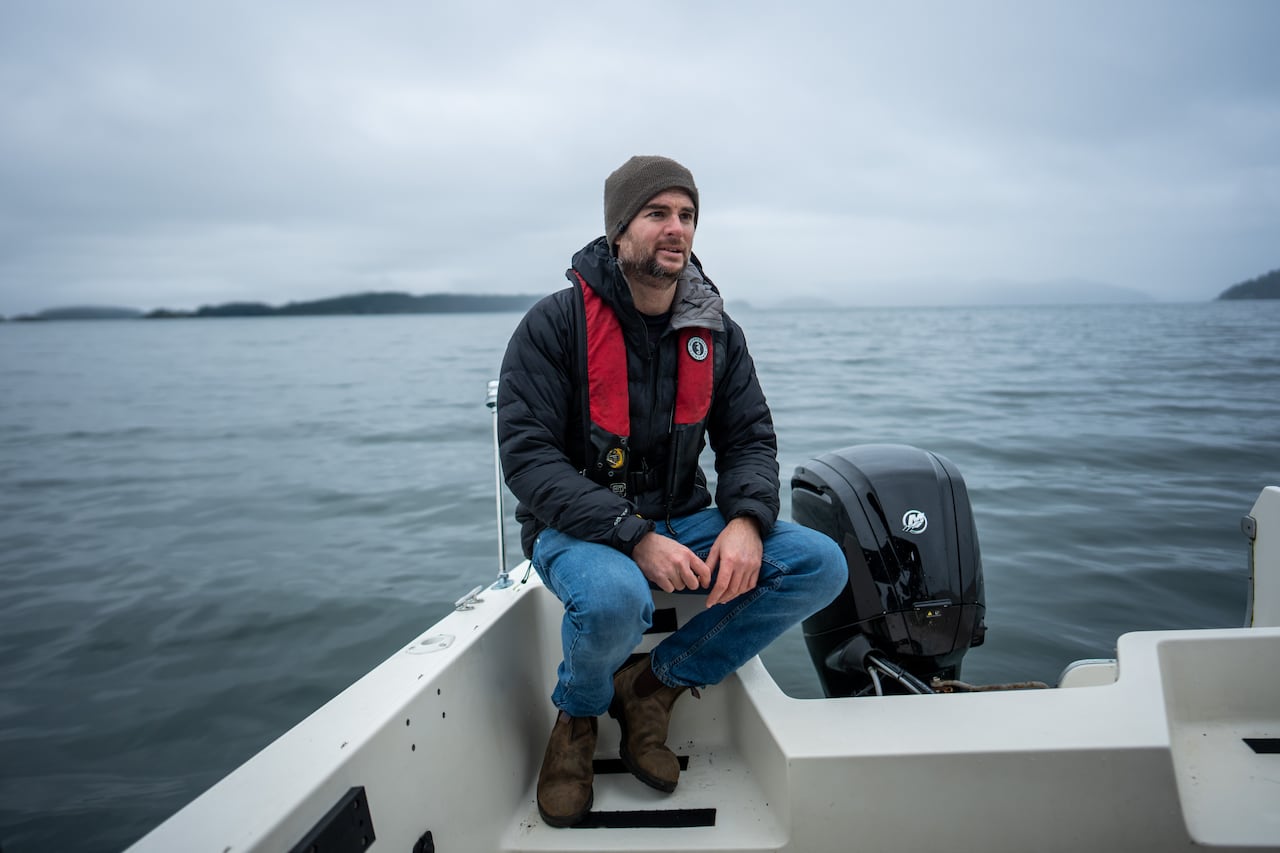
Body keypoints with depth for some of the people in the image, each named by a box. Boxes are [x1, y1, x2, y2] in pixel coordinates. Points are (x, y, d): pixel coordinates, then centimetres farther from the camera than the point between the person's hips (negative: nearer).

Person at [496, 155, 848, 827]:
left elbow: (749, 438, 5)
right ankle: (578, 716, 0)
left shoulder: (717, 333, 4)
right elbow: (526, 455, -17)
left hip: (681, 521, 5)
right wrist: (634, 537, -27)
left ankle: (655, 684, 0)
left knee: (820, 564, -13)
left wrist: (746, 522, -18)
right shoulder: (555, 324, -11)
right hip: (576, 528, -5)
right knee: (614, 596, -39)